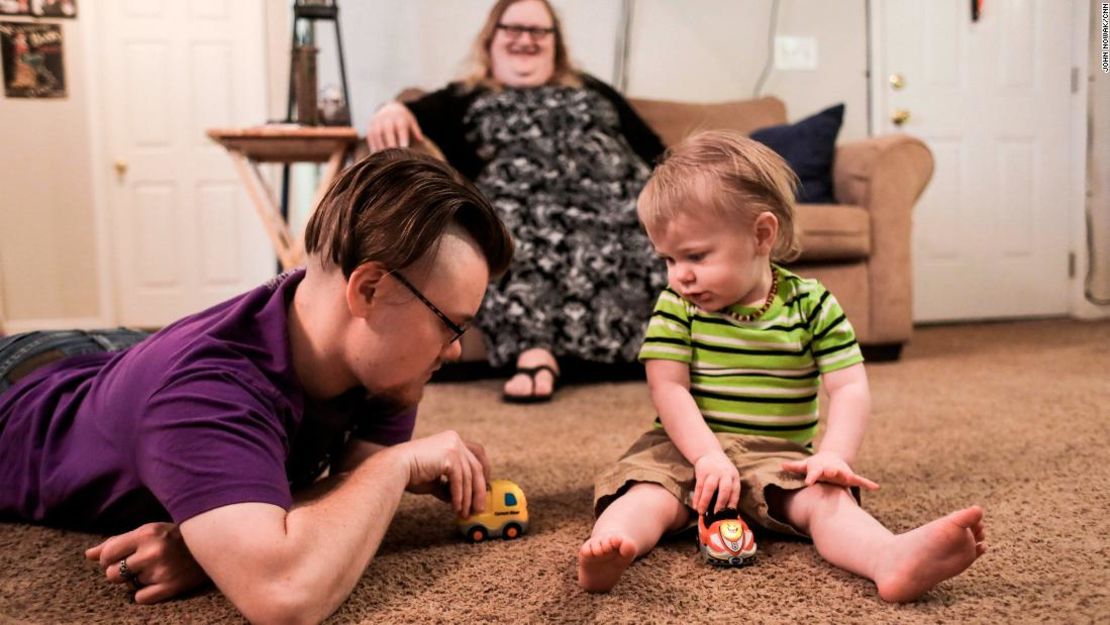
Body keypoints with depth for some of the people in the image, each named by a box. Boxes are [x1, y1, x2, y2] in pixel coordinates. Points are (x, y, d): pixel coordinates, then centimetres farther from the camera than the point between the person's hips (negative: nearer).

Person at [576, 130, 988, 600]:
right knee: (647, 492, -29)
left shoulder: (811, 305, -2)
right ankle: (607, 547, -56)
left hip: (780, 455, 0)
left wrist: (834, 455, -24)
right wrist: (708, 456, -24)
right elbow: (668, 388, -9)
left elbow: (850, 389, -6)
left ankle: (892, 560, -53)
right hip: (688, 449, 0)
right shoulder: (676, 305, -1)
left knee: (825, 498, -29)